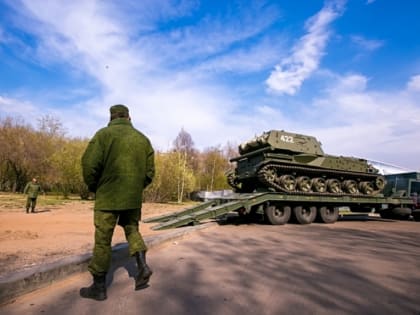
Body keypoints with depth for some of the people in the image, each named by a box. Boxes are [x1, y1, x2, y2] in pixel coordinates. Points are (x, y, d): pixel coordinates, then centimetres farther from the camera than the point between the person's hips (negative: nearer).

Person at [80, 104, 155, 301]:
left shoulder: (104, 134, -5)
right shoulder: (143, 139, 7)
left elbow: (89, 164, -12)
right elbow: (149, 171, 5)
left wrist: (93, 188, 4)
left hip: (109, 197, -4)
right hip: (134, 198, 4)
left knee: (103, 240, 7)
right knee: (132, 230, 22)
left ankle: (99, 287, 17)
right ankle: (142, 265, 8)